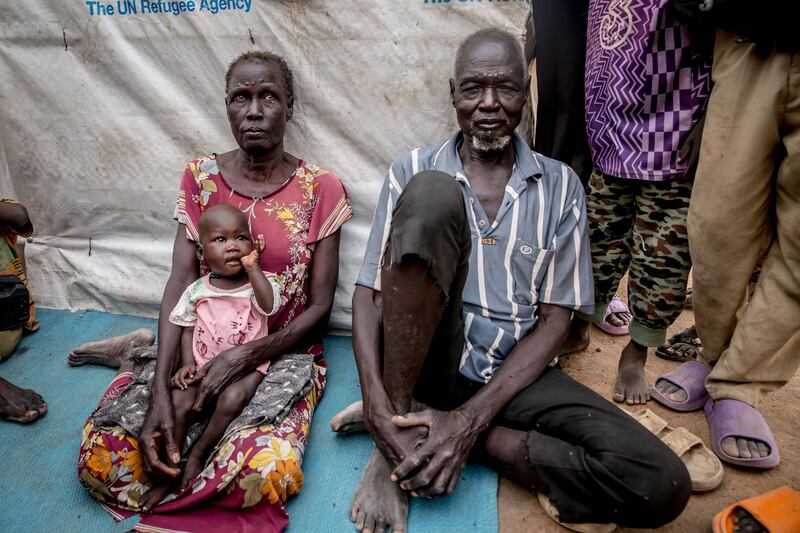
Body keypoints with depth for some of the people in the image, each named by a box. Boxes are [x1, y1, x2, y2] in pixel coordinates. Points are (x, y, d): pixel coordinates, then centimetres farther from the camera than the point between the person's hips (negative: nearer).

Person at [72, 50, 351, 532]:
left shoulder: (320, 188, -4)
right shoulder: (201, 177, 4)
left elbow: (320, 306, -4)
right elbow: (181, 284, -5)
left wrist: (247, 356, -19)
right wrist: (160, 391, -17)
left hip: (283, 355, -2)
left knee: (268, 470, -31)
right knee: (100, 456, -18)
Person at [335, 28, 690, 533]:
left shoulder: (560, 186, 3)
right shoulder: (414, 170, 2)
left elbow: (554, 321, -3)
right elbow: (369, 291, -3)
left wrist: (469, 420, -15)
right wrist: (378, 405, -20)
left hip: (513, 372, 2)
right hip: (424, 360, -1)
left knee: (663, 485, -21)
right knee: (432, 194, -26)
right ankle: (393, 447, -18)